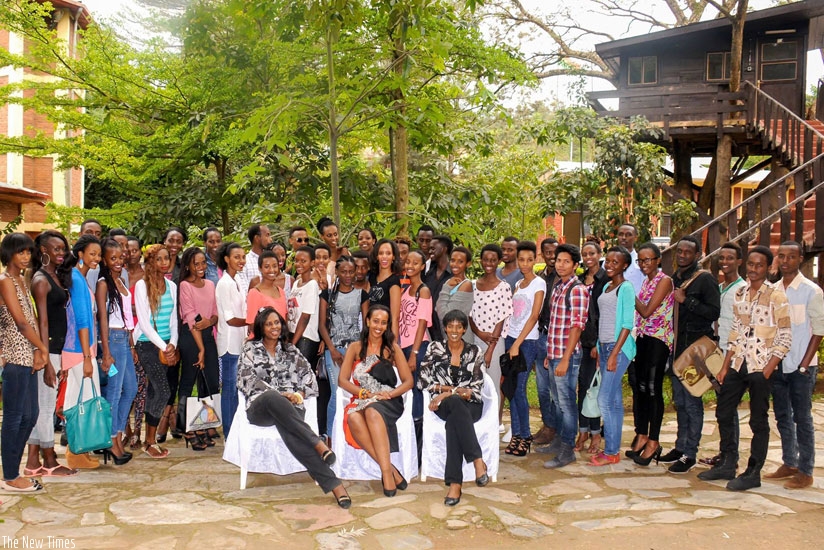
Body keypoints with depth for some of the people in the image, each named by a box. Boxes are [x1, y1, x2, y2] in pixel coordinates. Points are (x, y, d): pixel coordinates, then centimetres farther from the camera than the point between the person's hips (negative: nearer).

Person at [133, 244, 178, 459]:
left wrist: (172, 344, -3)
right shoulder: (142, 286, -8)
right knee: (164, 391, -12)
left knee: (154, 391, 9)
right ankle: (150, 441, 1)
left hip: (166, 345, 5)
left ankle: (150, 439, 17)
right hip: (148, 343, -5)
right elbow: (143, 322, -11)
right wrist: (163, 346, -12)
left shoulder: (172, 286, 9)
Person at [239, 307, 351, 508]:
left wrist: (300, 394, -8)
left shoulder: (290, 350, 24)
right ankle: (318, 444, -51)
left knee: (286, 427, -39)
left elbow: (308, 375, 15)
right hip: (260, 407, -1)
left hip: (290, 407, 1)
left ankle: (331, 483, -49)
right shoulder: (250, 349, 17)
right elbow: (247, 380, 2)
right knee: (272, 397, -42)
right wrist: (279, 394, -9)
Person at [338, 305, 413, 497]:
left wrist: (390, 394, -13)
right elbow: (342, 380, 6)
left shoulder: (392, 348, 12)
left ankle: (386, 472, -44)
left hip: (389, 402, -1)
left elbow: (408, 381, 6)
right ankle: (390, 469, -37)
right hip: (361, 401, 1)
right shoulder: (355, 348, 14)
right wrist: (365, 393, -9)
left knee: (372, 411, -38)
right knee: (353, 418, -36)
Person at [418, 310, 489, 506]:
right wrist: (455, 390, -8)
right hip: (444, 404, 0)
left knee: (453, 422, -35)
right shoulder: (434, 348, 9)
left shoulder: (475, 352, 9)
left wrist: (448, 391, -13)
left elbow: (476, 390, 1)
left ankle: (454, 483, -38)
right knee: (455, 402, -38)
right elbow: (423, 382, 0)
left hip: (470, 406, 0)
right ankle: (478, 461, -43)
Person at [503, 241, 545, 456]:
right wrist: (510, 343, 6)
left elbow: (534, 316, -13)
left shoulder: (539, 283, -7)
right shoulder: (518, 284, 13)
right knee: (511, 388, 5)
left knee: (519, 389, -7)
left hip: (527, 342, -6)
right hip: (511, 338, 6)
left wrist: (517, 344, -15)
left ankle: (525, 436, 5)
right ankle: (516, 434, 13)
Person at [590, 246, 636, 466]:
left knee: (605, 400, -9)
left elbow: (628, 324, -15)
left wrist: (614, 354, -18)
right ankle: (614, 448, 16)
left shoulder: (626, 288, -9)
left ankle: (610, 452, -1)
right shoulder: (606, 287, 15)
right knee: (614, 401, 11)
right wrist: (599, 348, 12)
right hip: (604, 346, 8)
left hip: (618, 348, -8)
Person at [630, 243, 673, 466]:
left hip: (659, 339, -8)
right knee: (641, 387, 10)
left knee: (653, 389, -5)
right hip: (643, 338, 8)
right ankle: (642, 436, 19)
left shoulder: (664, 281, -9)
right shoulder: (646, 281, 15)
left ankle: (653, 442, 2)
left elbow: (647, 311, -15)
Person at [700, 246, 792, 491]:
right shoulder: (740, 293, 9)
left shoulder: (776, 294, -9)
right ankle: (727, 465, 25)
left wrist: (768, 371, -14)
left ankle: (753, 473, 14)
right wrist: (725, 366, 10)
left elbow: (785, 337, -10)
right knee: (723, 413, 11)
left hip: (761, 366, -6)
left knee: (758, 421, 3)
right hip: (738, 363, 6)